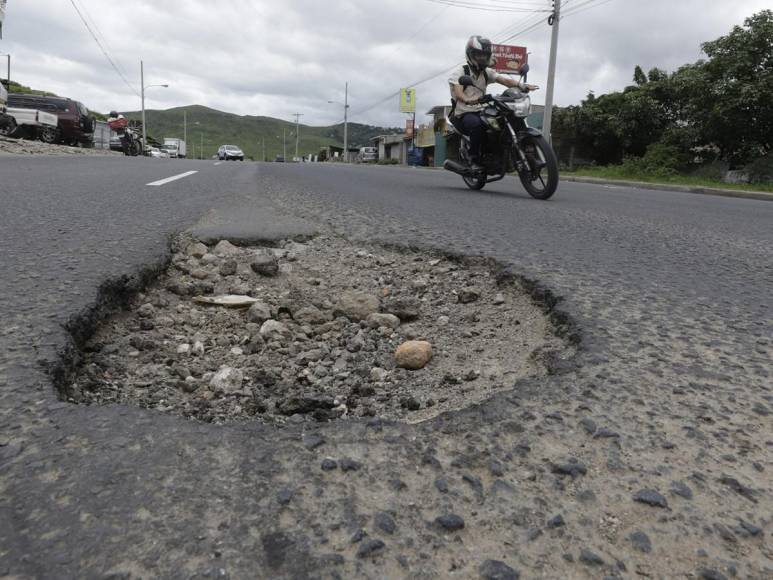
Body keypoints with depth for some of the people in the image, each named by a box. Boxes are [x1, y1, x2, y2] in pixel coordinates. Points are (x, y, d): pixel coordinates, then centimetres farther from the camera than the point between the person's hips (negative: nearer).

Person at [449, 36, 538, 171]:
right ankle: (474, 159, -24)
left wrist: (521, 85, -27)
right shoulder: (460, 72, -7)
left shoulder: (487, 72, 11)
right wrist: (467, 100, -50)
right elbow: (457, 92, -26)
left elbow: (504, 79, -7)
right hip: (463, 114, -6)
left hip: (480, 112, 6)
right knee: (477, 124, -39)